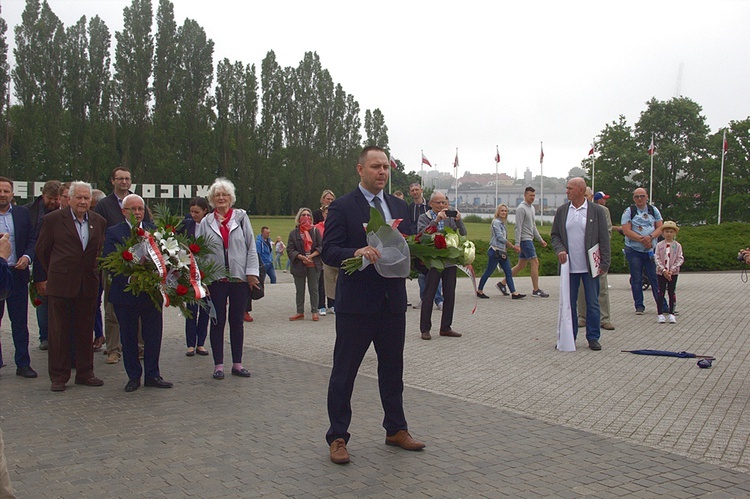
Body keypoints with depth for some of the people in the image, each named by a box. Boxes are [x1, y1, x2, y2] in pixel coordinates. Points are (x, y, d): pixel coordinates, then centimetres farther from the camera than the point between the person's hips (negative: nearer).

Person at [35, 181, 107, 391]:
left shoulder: (99, 222, 8)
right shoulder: (53, 220, -2)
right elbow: (42, 250, 5)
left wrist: (95, 271, 9)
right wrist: (50, 275, 9)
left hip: (88, 285, 3)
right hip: (60, 284, -3)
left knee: (85, 331, 9)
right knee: (59, 331, 3)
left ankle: (85, 373, 20)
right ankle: (58, 377, 12)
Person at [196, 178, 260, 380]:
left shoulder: (241, 217, 3)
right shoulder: (206, 222, 5)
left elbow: (251, 246, 2)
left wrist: (252, 272, -4)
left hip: (240, 278, 0)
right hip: (216, 280, 0)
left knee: (237, 321, 8)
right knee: (218, 322, 6)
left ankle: (237, 363, 18)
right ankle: (218, 365, 14)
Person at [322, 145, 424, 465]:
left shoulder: (399, 206, 11)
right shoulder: (342, 207, -6)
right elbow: (329, 252, -13)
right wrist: (357, 253, -31)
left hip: (393, 303, 6)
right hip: (356, 304, -6)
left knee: (392, 370, 17)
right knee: (344, 372, 4)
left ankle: (396, 430, 32)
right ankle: (337, 437, 15)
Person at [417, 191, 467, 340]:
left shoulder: (450, 218, 10)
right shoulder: (424, 218, 0)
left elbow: (463, 234, 2)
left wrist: (458, 220, -14)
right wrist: (436, 220, -24)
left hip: (450, 262, 4)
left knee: (450, 295, 8)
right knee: (428, 296, 1)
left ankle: (446, 327, 18)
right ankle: (425, 329, 7)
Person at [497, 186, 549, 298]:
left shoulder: (532, 207, 17)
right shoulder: (521, 208, -12)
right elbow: (518, 227, -17)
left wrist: (540, 239, 21)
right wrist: (517, 244, -20)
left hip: (529, 239, 10)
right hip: (525, 239, -10)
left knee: (521, 265, 11)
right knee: (535, 262, -9)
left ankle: (502, 283, 16)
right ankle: (536, 290, -4)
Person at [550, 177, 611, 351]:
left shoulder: (597, 211, -2)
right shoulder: (561, 211, 6)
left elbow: (604, 238, -2)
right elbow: (555, 235, 13)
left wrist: (604, 264, -6)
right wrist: (560, 250, -7)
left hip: (590, 267, -2)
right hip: (569, 265, 2)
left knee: (593, 304, 4)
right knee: (569, 303, 7)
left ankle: (593, 338, 14)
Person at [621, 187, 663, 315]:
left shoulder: (653, 210, 10)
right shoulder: (629, 212, 1)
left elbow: (660, 228, 5)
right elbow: (626, 231, -9)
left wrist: (650, 237, -15)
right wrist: (642, 239, -17)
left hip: (651, 250, 2)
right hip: (634, 250, -1)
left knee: (655, 278, 0)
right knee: (636, 279, 2)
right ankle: (639, 306, 10)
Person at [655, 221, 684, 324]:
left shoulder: (677, 245, -1)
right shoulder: (659, 245, -1)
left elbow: (680, 259, -5)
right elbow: (657, 258, -6)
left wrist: (672, 270, -15)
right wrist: (664, 270, -16)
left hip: (673, 273, 0)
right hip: (661, 272, 0)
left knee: (672, 293, 4)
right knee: (661, 293, 2)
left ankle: (672, 314, 11)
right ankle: (660, 314, 7)